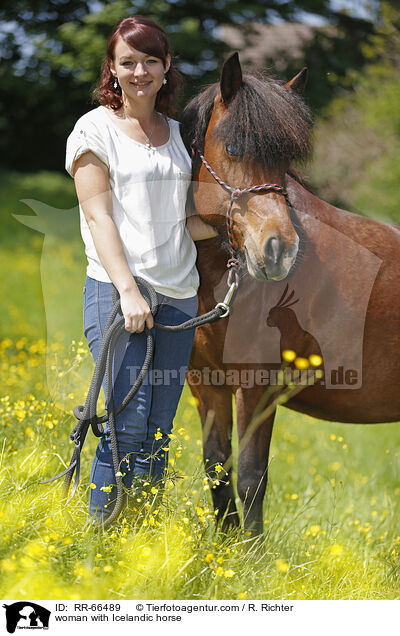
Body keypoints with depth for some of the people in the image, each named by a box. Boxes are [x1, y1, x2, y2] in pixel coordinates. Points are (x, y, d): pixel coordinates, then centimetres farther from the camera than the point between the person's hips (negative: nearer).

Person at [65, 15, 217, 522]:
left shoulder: (177, 132, 16)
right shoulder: (95, 129, 0)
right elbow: (99, 216, -8)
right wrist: (127, 290, -18)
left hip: (178, 295, 5)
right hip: (117, 291, -5)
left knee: (161, 429, 5)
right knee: (128, 422, -12)